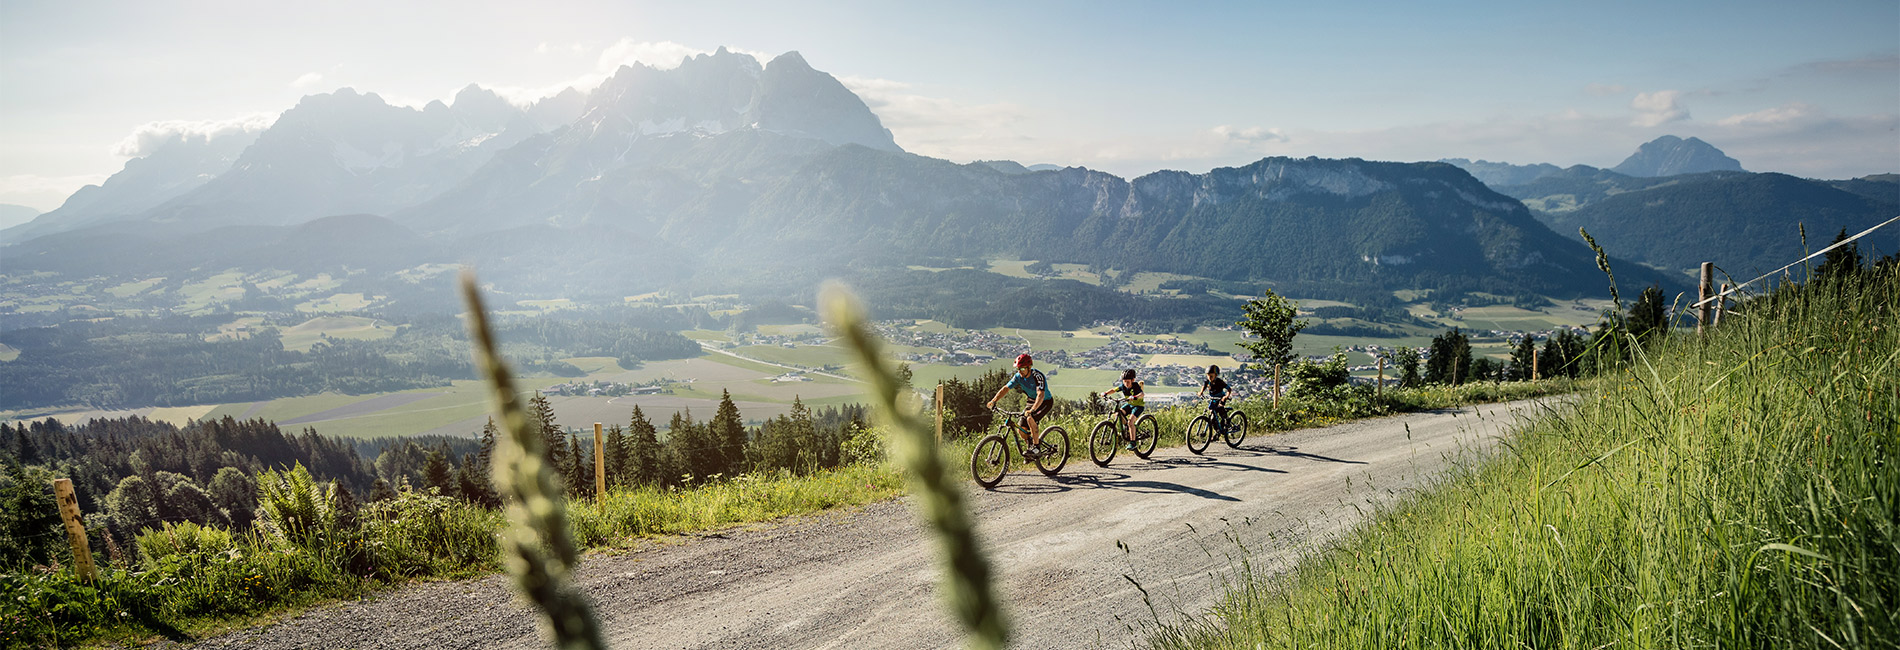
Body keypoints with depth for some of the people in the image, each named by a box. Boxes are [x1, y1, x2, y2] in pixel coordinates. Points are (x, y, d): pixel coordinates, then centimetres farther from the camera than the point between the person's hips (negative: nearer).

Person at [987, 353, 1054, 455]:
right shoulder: (1018, 376, -11)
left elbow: (1041, 395, -41)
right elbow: (1006, 388, -8)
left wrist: (1032, 410, -55)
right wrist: (993, 401, -22)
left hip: (1046, 402, -6)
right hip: (1032, 401, 7)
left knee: (1031, 418, -31)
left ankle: (1037, 447, -19)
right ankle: (1030, 447, 21)